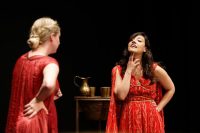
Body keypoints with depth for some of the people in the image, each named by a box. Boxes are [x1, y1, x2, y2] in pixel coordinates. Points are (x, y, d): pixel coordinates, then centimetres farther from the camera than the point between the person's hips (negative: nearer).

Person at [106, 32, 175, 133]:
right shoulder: (118, 69, -3)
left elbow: (171, 89, 10)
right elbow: (121, 95, -16)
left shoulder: (155, 69, -5)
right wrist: (129, 70, -12)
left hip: (150, 120, 0)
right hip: (128, 119, 1)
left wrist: (158, 108, 0)